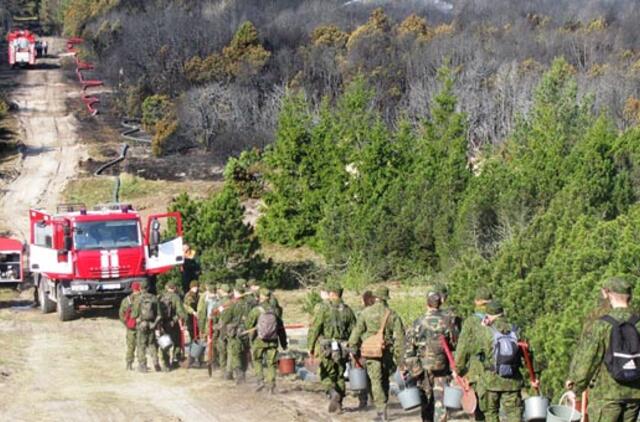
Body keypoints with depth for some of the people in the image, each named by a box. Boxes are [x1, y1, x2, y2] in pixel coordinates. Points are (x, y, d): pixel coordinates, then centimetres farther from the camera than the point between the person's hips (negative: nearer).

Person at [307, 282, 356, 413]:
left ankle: (333, 393, -20)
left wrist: (311, 348, -5)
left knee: (327, 375, 7)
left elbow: (314, 329, -10)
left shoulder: (324, 309, -7)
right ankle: (338, 404, 14)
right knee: (340, 376, 15)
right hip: (343, 348, 3)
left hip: (327, 348, -3)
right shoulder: (347, 310, 5)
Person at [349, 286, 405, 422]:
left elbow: (357, 331, -2)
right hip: (388, 352, 3)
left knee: (376, 380, -1)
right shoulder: (392, 314, 1)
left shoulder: (366, 312, -4)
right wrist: (399, 357, 4)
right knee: (385, 379, 18)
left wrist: (352, 348, 10)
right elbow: (399, 335, -1)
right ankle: (382, 408, 25)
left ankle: (381, 410, -11)